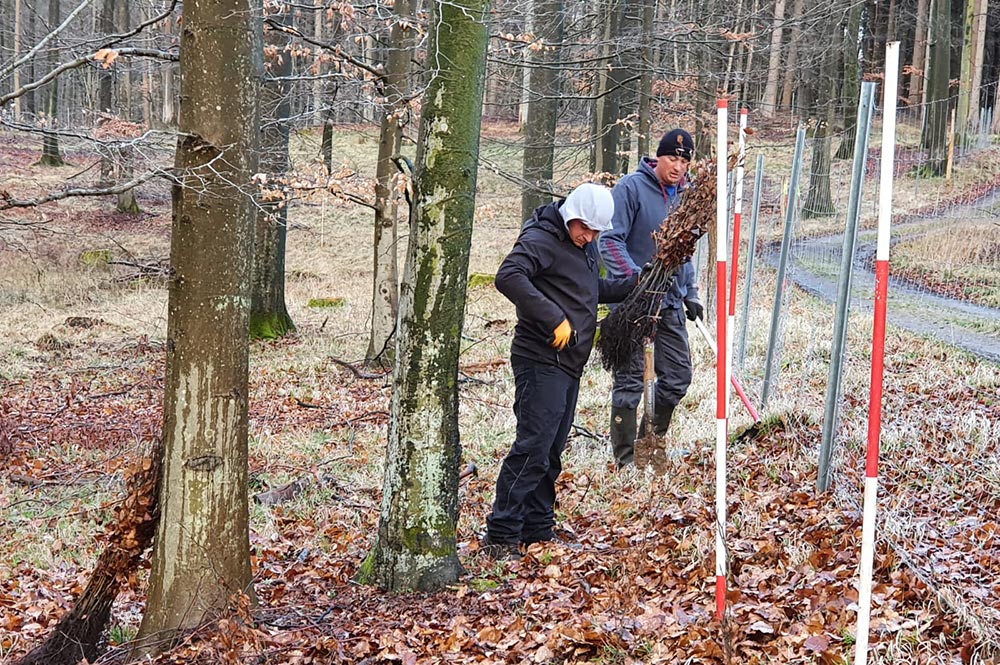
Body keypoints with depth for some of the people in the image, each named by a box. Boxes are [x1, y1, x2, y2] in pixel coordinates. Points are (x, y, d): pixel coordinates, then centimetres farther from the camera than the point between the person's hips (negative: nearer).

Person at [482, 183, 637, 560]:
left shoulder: (585, 246, 18)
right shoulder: (540, 240, -12)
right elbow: (509, 277, -28)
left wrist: (633, 287, 18)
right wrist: (554, 317, -31)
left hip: (569, 364, 10)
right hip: (541, 361, -10)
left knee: (552, 449, 13)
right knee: (533, 446, -13)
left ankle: (538, 532, 20)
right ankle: (500, 535, -11)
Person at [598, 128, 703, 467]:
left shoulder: (684, 194, 12)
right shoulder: (631, 187, -10)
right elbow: (610, 240, -15)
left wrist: (690, 292, 15)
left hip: (671, 303, 7)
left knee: (678, 377, 9)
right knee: (630, 381, -1)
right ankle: (626, 459, 6)